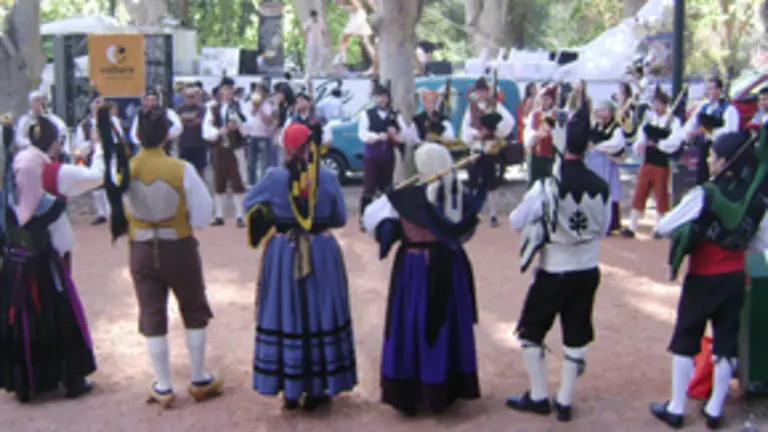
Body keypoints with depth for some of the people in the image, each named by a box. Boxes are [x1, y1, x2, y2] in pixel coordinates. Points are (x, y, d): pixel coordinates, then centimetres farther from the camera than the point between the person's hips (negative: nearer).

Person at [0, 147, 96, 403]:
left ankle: (23, 385, 23)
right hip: (45, 271, -3)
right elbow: (63, 243, -15)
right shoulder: (52, 205, -19)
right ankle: (72, 381, 20)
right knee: (60, 323, 11)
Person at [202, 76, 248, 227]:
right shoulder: (213, 108, 5)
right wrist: (218, 132, -18)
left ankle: (239, 216, 5)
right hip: (218, 149, 2)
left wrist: (238, 124, -24)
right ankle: (219, 215, 20)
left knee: (237, 182, -2)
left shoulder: (239, 107, 0)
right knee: (219, 183, 9)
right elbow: (206, 129, -1)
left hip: (235, 149, -2)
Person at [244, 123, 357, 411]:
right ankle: (317, 390, 18)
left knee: (285, 318, 10)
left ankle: (290, 390, 18)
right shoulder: (328, 178, -8)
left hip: (282, 255, 0)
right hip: (322, 255, 0)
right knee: (320, 316, 10)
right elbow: (340, 219, 0)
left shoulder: (274, 177, -10)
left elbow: (249, 204, 4)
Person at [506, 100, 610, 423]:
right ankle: (565, 402, 22)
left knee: (531, 330, 14)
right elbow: (603, 229, 6)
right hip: (588, 271, 4)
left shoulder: (547, 185, -19)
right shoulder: (601, 187, -8)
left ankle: (538, 397, 20)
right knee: (576, 336, 15)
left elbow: (516, 222, -9)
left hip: (554, 271, -3)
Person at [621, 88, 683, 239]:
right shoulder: (648, 119, 9)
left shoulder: (673, 121, -5)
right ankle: (631, 227, 6)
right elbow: (641, 136, 5)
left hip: (662, 164, -4)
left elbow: (675, 141, -17)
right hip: (647, 162, 4)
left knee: (661, 196, 5)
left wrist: (657, 144, -23)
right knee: (639, 194, 3)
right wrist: (638, 146, -15)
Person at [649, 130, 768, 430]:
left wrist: (690, 234, 6)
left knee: (685, 342, 8)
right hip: (735, 279, 4)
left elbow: (663, 228, -13)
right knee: (726, 343, 13)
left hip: (703, 279, -4)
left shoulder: (704, 195, -18)